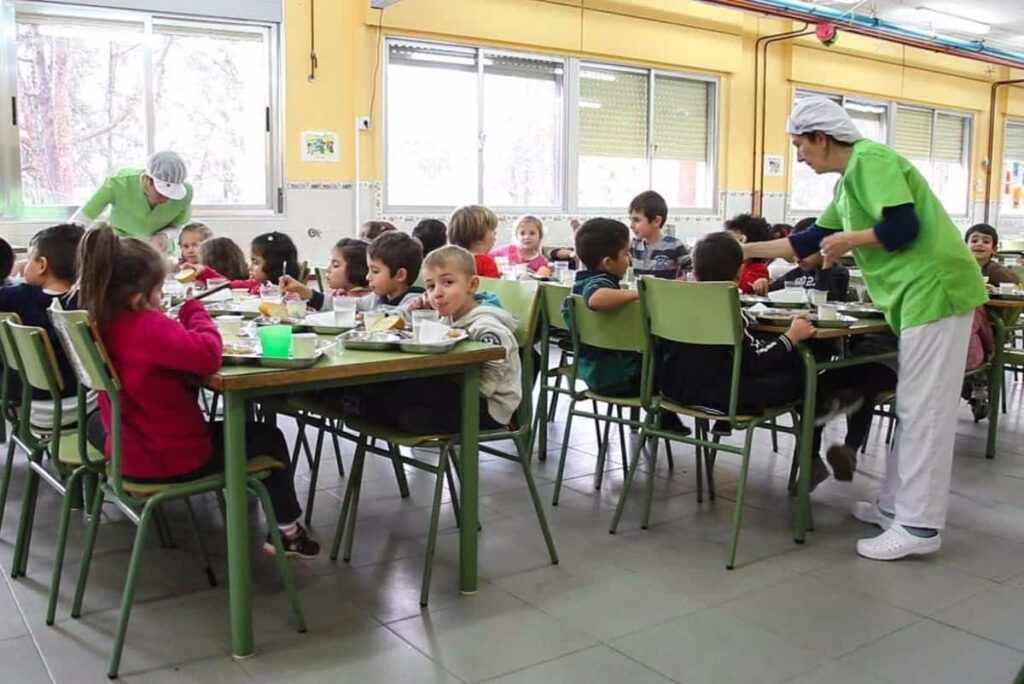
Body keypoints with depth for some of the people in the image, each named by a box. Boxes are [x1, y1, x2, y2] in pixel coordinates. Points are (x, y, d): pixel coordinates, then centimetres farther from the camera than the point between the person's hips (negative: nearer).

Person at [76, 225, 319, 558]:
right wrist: (195, 310, -20)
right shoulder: (148, 327, -29)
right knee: (269, 437, 14)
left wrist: (184, 315, -6)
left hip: (124, 453, 8)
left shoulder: (99, 325, -4)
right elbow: (208, 354, -38)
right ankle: (287, 531, 23)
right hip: (179, 459, -7)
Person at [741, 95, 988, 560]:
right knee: (913, 409, 13)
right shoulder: (851, 178, 19)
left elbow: (904, 227, -22)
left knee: (924, 411, -7)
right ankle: (896, 505, 21)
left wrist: (848, 240, -7)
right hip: (919, 294, 10)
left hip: (934, 290, -10)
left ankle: (918, 526, -1)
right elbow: (811, 242, 24)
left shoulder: (870, 160, -11)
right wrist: (744, 250, 25)